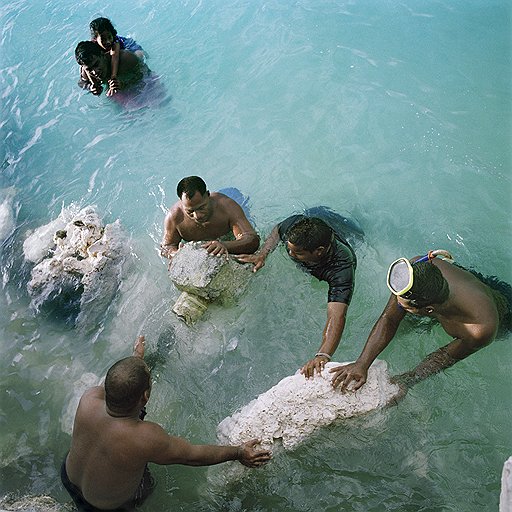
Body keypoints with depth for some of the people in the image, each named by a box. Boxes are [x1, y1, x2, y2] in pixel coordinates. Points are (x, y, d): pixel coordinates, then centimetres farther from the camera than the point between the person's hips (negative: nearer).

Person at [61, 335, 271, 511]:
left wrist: (136, 358, 11)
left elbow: (116, 384, -7)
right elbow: (193, 455, -26)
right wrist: (238, 452, -11)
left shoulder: (89, 399, -32)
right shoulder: (146, 438, -43)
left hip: (69, 477, 3)